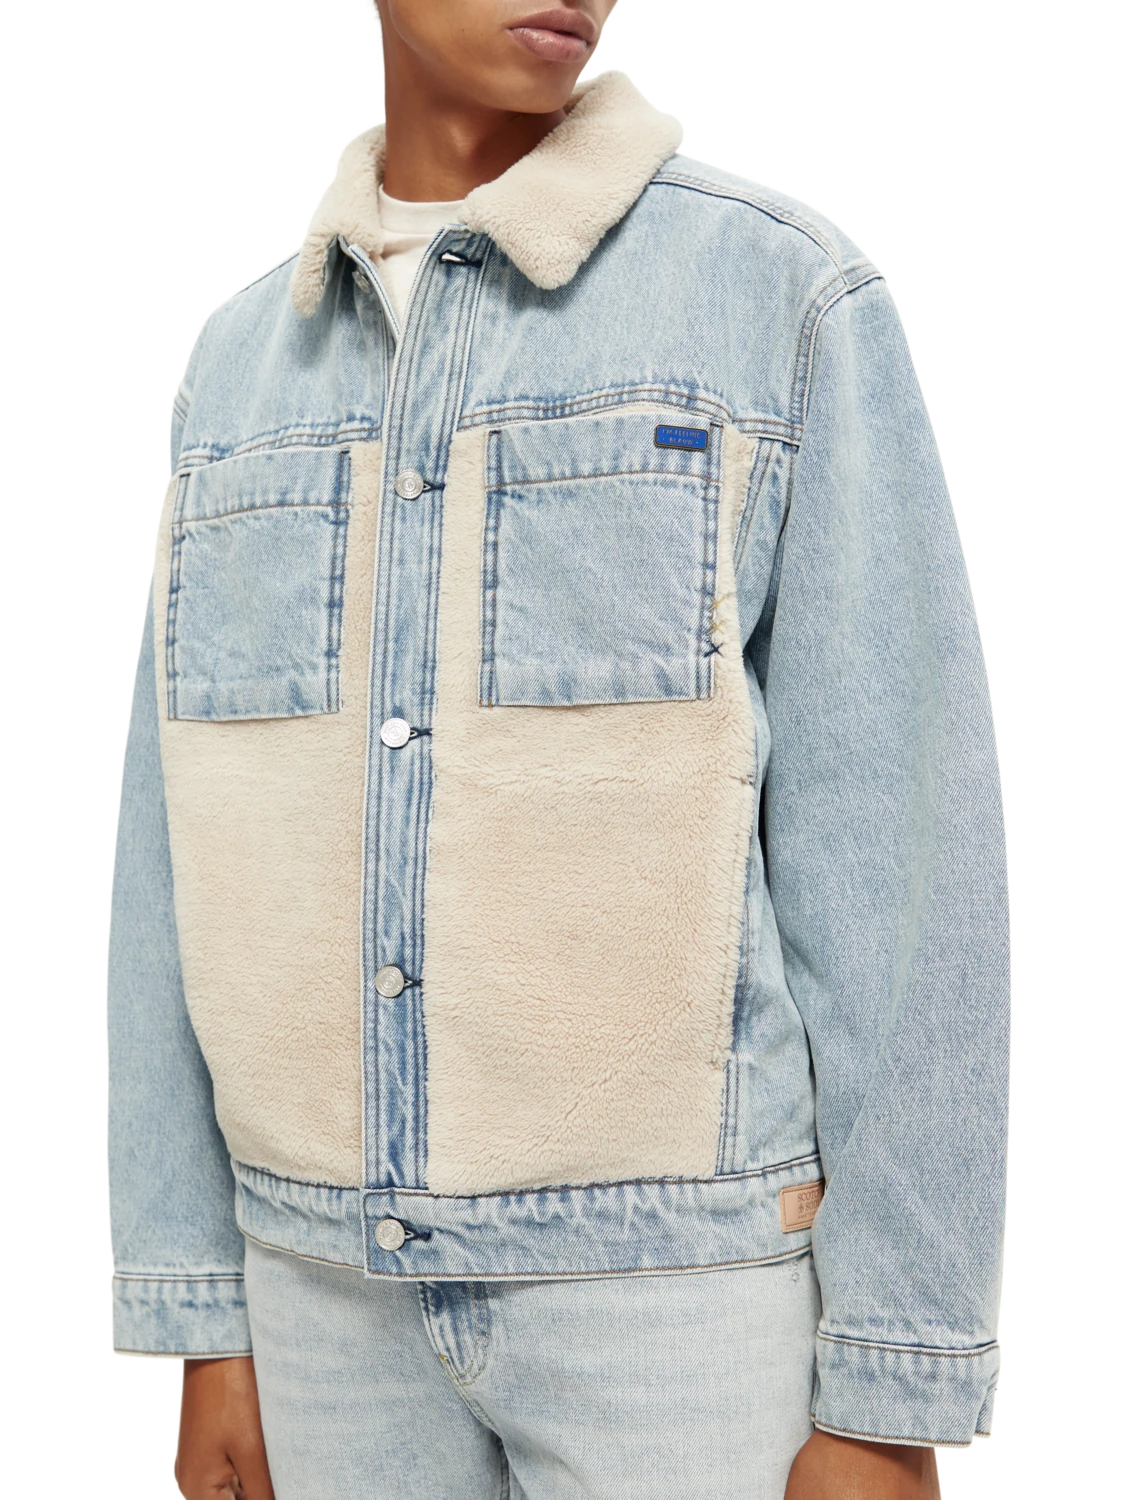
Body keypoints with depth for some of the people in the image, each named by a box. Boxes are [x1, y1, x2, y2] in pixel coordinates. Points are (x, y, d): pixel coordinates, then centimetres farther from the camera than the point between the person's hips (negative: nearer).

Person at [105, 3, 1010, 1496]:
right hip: (354, 1275, 4)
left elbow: (902, 848, -11)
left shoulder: (797, 300, -7)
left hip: (683, 1269, -4)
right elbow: (196, 859, 7)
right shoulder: (245, 364, 7)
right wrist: (204, 1318, 7)